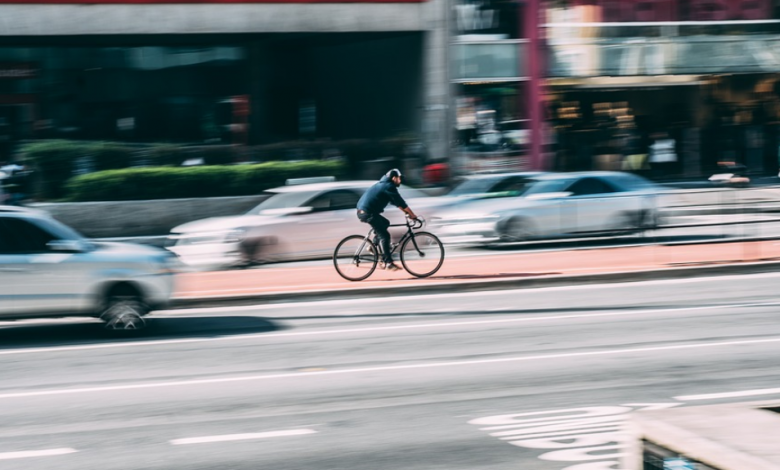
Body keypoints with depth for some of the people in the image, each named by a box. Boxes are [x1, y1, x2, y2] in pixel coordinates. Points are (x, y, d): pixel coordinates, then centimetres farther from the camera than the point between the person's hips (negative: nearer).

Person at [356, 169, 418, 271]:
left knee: (385, 223, 26)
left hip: (362, 211, 10)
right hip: (368, 213, -10)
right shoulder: (389, 187, -7)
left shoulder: (384, 185, 23)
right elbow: (401, 202, -8)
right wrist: (412, 215, -2)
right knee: (385, 236, -8)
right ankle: (388, 263, -9)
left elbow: (396, 202, 29)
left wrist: (406, 212, 25)